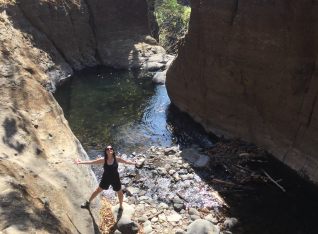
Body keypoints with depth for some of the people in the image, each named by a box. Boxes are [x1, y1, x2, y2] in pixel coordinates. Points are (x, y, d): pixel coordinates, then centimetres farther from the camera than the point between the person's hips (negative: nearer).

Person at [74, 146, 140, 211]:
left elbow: (126, 161, -16)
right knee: (98, 190, 19)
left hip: (115, 179, 0)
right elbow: (91, 162, -15)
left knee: (119, 192, 17)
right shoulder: (103, 160, -19)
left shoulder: (117, 159, -20)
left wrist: (134, 163, -31)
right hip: (106, 179, 0)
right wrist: (80, 162, -18)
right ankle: (88, 202, 43)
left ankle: (121, 206, 44)